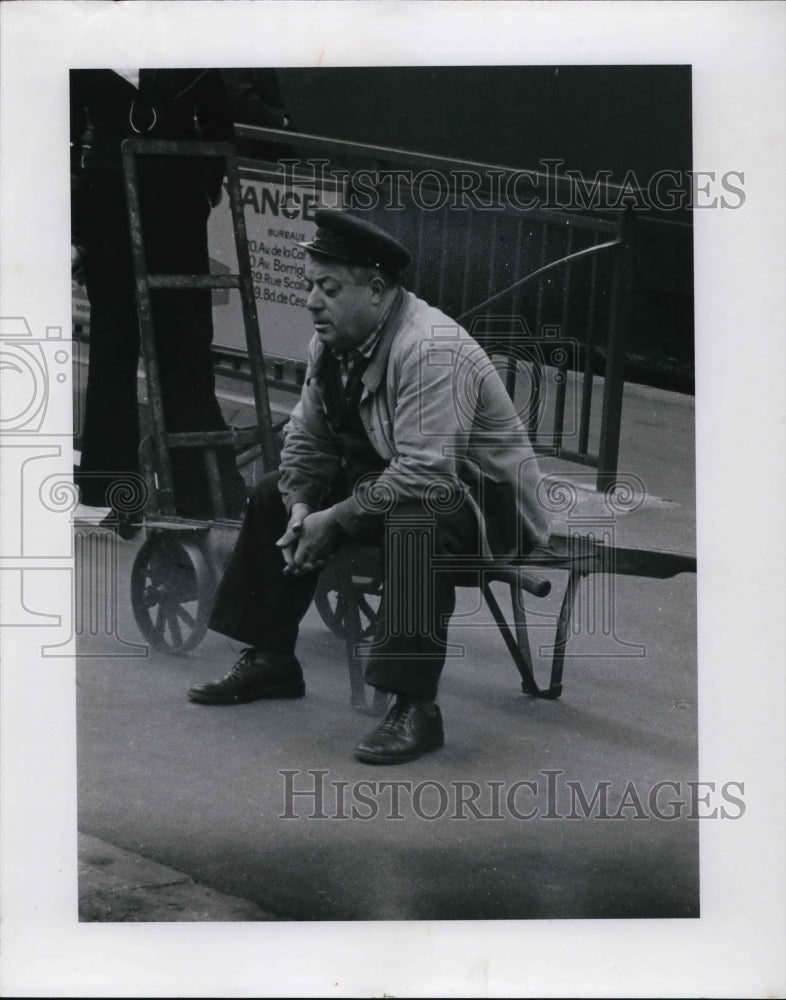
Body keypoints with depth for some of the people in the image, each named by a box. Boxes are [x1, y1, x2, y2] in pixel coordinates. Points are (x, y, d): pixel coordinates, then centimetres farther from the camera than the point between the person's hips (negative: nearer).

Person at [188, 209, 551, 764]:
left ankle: (415, 706, -37)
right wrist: (301, 507, -10)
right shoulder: (332, 342, -1)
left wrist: (335, 519, -25)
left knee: (414, 522, -40)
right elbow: (306, 438, 9)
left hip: (486, 498, -10)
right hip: (386, 479, 10)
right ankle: (270, 661, 17)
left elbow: (423, 475, -35)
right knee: (274, 497, 9)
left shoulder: (430, 350, -29)